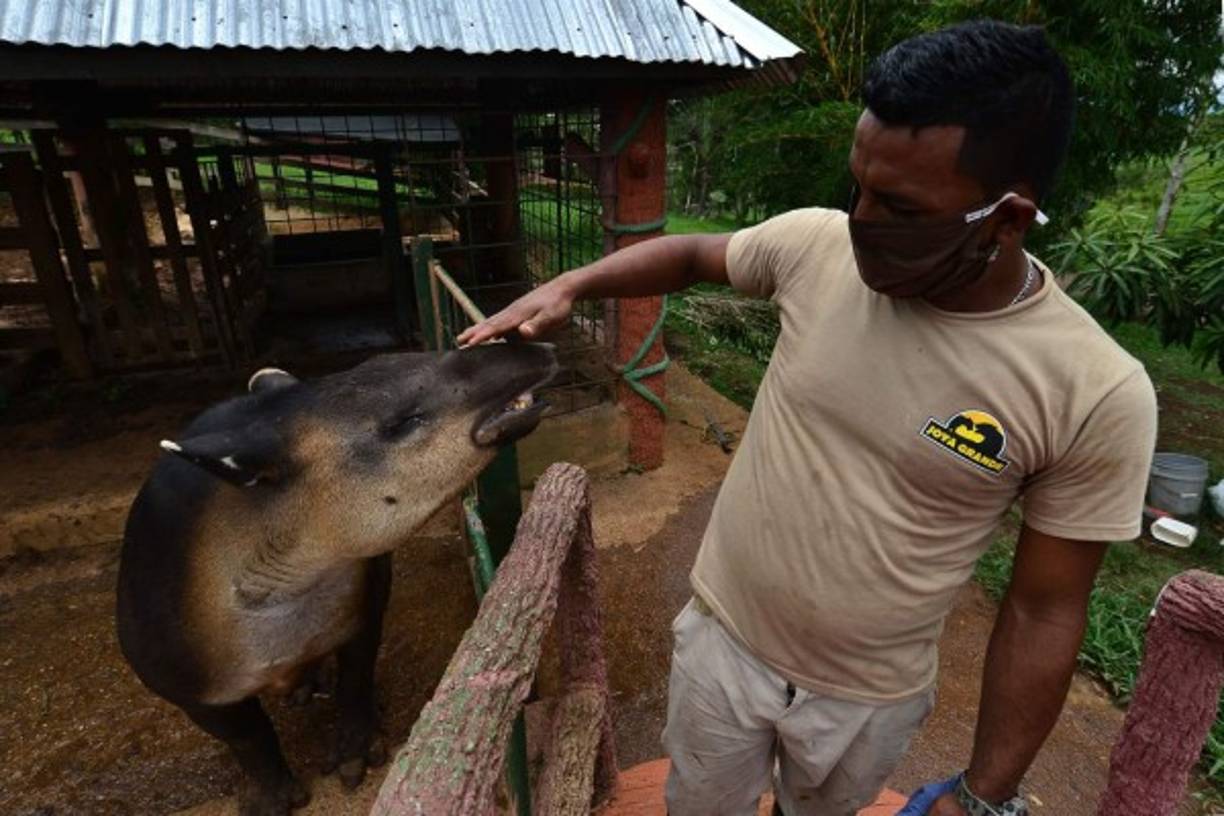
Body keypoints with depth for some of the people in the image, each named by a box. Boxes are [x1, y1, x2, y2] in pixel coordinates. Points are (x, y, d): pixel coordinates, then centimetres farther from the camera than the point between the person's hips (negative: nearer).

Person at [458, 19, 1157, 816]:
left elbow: (1044, 612, -11)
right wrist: (568, 286, -10)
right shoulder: (816, 244, -16)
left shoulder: (1097, 392, -20)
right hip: (720, 642, 1)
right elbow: (691, 253, 3)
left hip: (870, 699, 0)